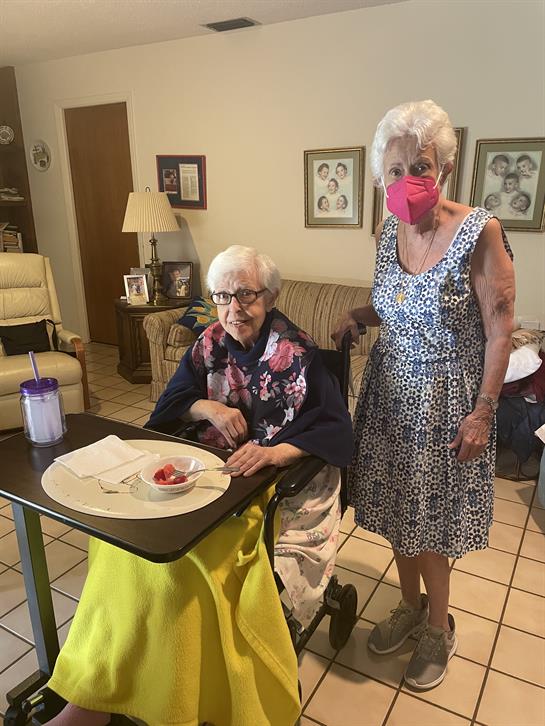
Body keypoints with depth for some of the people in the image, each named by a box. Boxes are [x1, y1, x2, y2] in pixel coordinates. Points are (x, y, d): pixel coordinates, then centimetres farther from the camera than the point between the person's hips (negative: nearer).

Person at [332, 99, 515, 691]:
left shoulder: (479, 232, -17)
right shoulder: (387, 232, 1)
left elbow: (499, 328, -15)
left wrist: (482, 411, -16)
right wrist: (358, 317, -4)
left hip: (445, 397, -5)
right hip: (391, 391, 6)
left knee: (430, 518, 8)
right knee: (398, 507, 17)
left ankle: (438, 626, 35)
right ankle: (411, 604, 42)